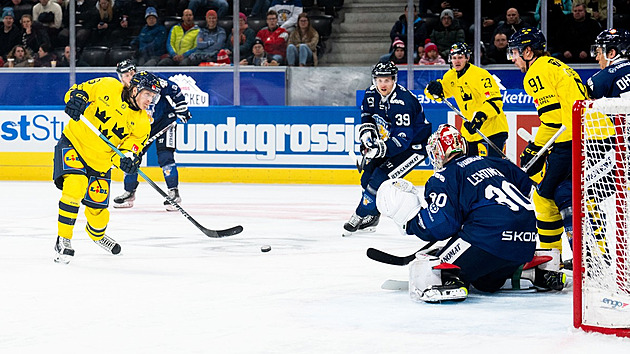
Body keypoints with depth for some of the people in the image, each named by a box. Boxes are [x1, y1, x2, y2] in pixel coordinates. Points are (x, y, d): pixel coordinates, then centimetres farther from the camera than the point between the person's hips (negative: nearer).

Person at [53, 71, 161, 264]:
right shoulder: (107, 87, -14)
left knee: (98, 208, 7)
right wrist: (76, 98, -30)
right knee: (75, 186, -28)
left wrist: (127, 159, -29)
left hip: (100, 160, 4)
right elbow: (79, 90, -7)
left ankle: (97, 234, 44)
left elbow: (132, 147, -6)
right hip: (74, 142, -4)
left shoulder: (142, 123, -5)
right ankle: (63, 240, -17)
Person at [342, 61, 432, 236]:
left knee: (381, 178, -19)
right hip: (389, 142, 9)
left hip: (415, 145, -9)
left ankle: (361, 217, -7)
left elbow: (403, 138, -34)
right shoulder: (372, 94, -6)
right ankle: (371, 220, 23)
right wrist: (367, 133, -3)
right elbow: (366, 113, 15)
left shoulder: (403, 102, -31)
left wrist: (381, 149, -45)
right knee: (367, 177, 5)